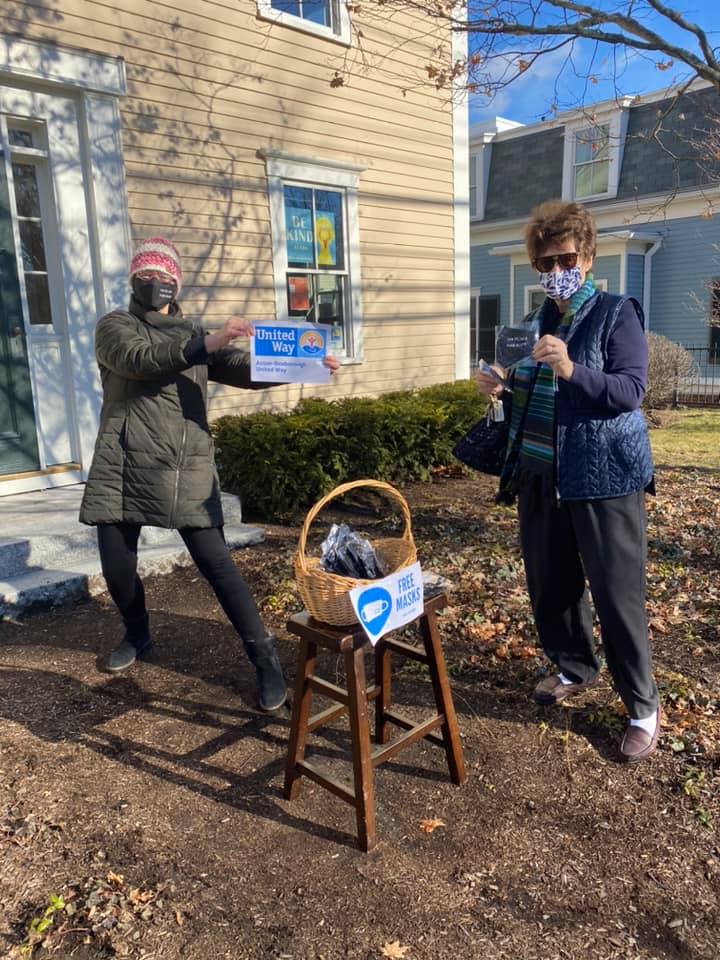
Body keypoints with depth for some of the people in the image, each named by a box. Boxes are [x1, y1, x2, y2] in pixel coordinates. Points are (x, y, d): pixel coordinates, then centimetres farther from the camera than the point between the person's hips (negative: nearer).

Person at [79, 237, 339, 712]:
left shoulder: (195, 335, 15)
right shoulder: (115, 327, 6)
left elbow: (246, 369, 3)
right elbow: (139, 359, -17)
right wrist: (205, 344, -31)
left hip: (187, 471, 0)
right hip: (123, 467, 0)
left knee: (216, 561, -8)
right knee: (117, 563, 8)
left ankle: (264, 657, -1)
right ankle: (137, 636, 37)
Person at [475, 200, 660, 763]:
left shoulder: (617, 314, -4)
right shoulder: (538, 322, 14)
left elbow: (630, 390, -15)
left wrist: (571, 370, -29)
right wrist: (503, 390, 3)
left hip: (603, 475, -6)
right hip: (540, 474, 7)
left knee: (617, 593, -1)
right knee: (549, 584, 13)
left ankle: (644, 708, 17)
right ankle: (575, 669, 37)